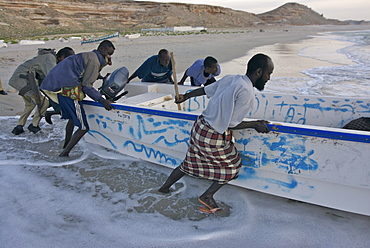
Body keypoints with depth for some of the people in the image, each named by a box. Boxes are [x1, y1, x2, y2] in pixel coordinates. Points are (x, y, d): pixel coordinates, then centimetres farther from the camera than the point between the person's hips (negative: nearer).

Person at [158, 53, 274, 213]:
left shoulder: (229, 79, 3)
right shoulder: (247, 92, -21)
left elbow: (205, 89, 16)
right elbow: (232, 124, -19)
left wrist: (186, 96, 31)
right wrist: (255, 124, -5)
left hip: (200, 126, 8)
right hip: (214, 137, -8)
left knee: (190, 163, 25)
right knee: (233, 166, 15)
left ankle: (165, 188, 40)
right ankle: (208, 196, 22)